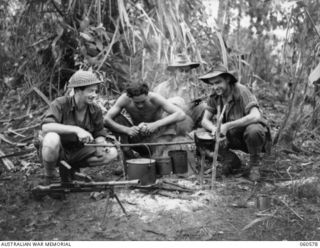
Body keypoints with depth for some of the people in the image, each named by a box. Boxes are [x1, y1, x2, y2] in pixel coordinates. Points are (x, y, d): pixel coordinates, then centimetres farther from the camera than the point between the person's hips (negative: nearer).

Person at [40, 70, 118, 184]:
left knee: (112, 153, -12)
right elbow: (46, 127, -32)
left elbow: (99, 134, 2)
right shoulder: (60, 103, -18)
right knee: (52, 138, -39)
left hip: (77, 152, 5)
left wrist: (101, 143, -23)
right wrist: (76, 129, -42)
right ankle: (49, 177, -9)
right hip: (59, 152, -4)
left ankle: (69, 169, 5)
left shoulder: (95, 110, -5)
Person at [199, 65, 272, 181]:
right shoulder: (215, 96, -8)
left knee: (253, 130, -38)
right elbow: (205, 120, -9)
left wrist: (227, 126, -39)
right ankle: (233, 163, 5)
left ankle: (254, 163, -10)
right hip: (235, 136, 5)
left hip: (257, 133, -5)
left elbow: (255, 116, -37)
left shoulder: (241, 91, -24)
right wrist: (214, 128, -33)